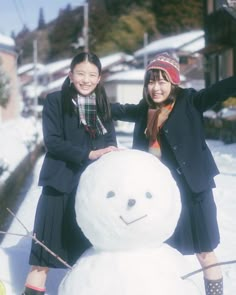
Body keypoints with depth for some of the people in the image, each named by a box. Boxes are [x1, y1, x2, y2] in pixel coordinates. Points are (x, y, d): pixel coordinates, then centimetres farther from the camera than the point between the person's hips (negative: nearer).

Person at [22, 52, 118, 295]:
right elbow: (52, 141, -11)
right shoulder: (55, 101, -3)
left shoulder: (102, 104, 10)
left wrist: (110, 153, -13)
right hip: (62, 182, -4)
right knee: (50, 238, -2)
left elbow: (111, 142, 10)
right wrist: (88, 154, -20)